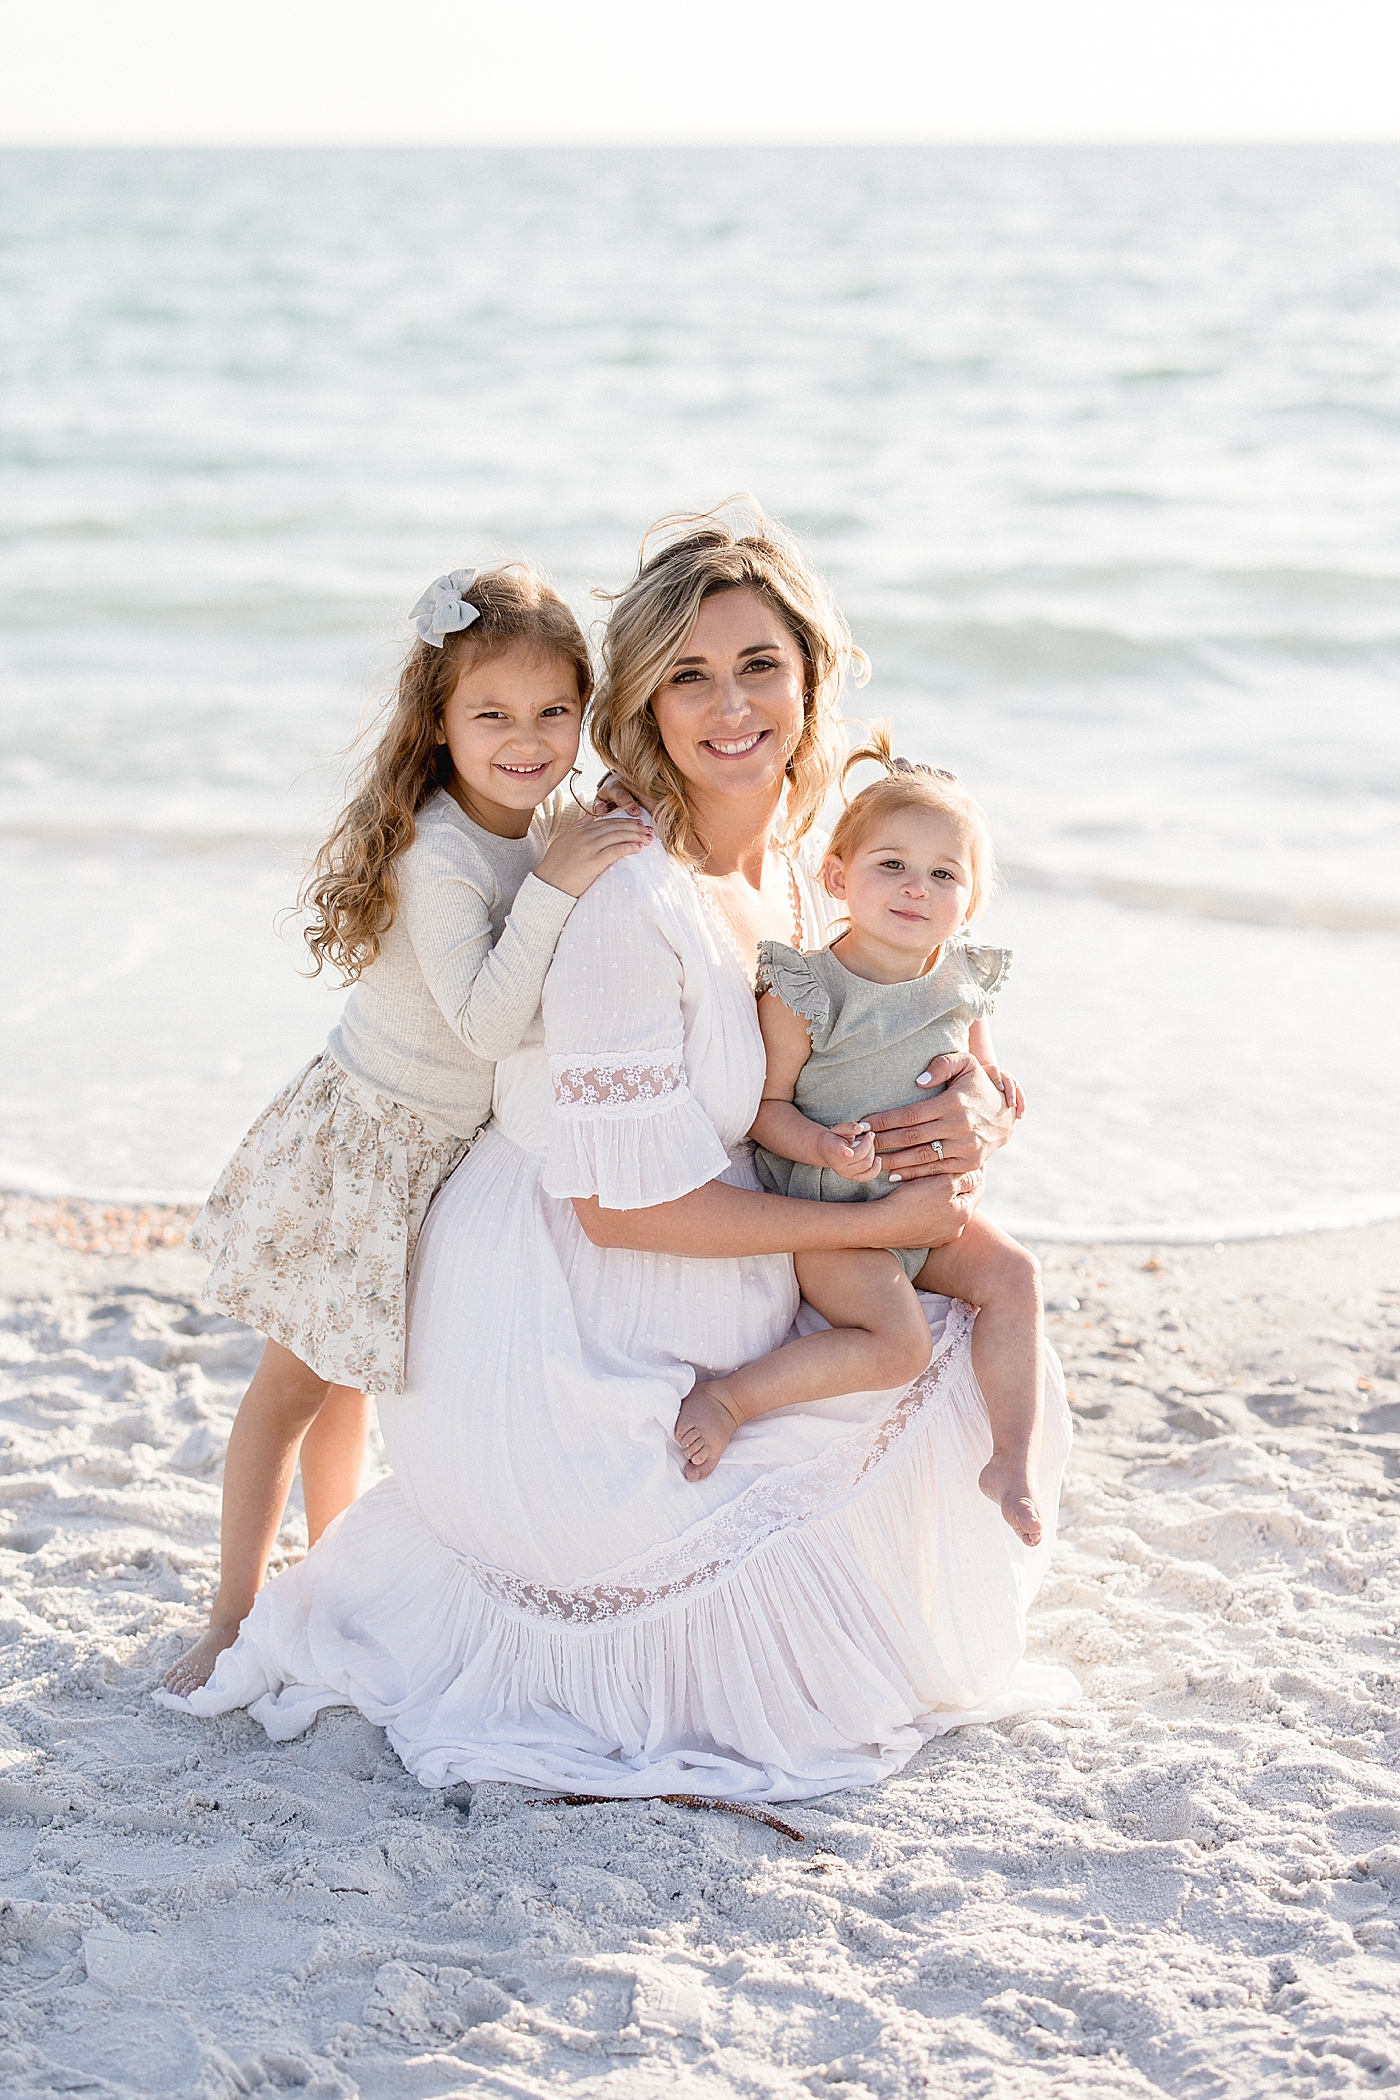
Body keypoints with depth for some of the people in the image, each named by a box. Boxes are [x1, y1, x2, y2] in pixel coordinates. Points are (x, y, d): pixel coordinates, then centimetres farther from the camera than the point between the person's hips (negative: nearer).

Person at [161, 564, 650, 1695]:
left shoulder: (559, 819, -4)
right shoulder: (436, 853, -28)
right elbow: (484, 1023, -33)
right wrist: (552, 889, -37)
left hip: (456, 1147, 7)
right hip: (367, 1137, -7)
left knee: (347, 1376, 20)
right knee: (297, 1379, 5)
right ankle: (236, 1614, 17)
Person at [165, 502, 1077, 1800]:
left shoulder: (793, 872, 0)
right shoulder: (635, 903, -27)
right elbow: (628, 1204, -25)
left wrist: (971, 1104, -11)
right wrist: (876, 1221, -18)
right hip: (561, 1340, -9)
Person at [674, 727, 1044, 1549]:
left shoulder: (964, 984, 1)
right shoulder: (802, 996, -16)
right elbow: (766, 1106, -13)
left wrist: (994, 1087, 1)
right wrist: (823, 1146, -29)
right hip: (825, 1208, -6)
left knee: (1013, 1275, -14)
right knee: (900, 1341, -23)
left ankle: (1013, 1460, -8)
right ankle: (728, 1398, -13)